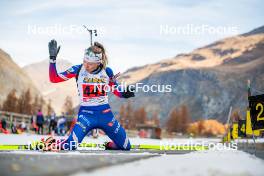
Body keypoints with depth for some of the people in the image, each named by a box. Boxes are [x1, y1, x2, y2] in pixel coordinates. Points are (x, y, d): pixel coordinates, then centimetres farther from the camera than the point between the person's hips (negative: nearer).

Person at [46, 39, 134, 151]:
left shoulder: (107, 71, -2)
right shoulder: (78, 70, -6)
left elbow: (117, 91, 9)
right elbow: (54, 78, -6)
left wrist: (124, 93, -13)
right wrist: (52, 58, -14)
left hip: (105, 113, 2)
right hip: (86, 114, -2)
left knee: (126, 147, 5)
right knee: (70, 147, -23)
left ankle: (110, 145, 37)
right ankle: (51, 144, 9)